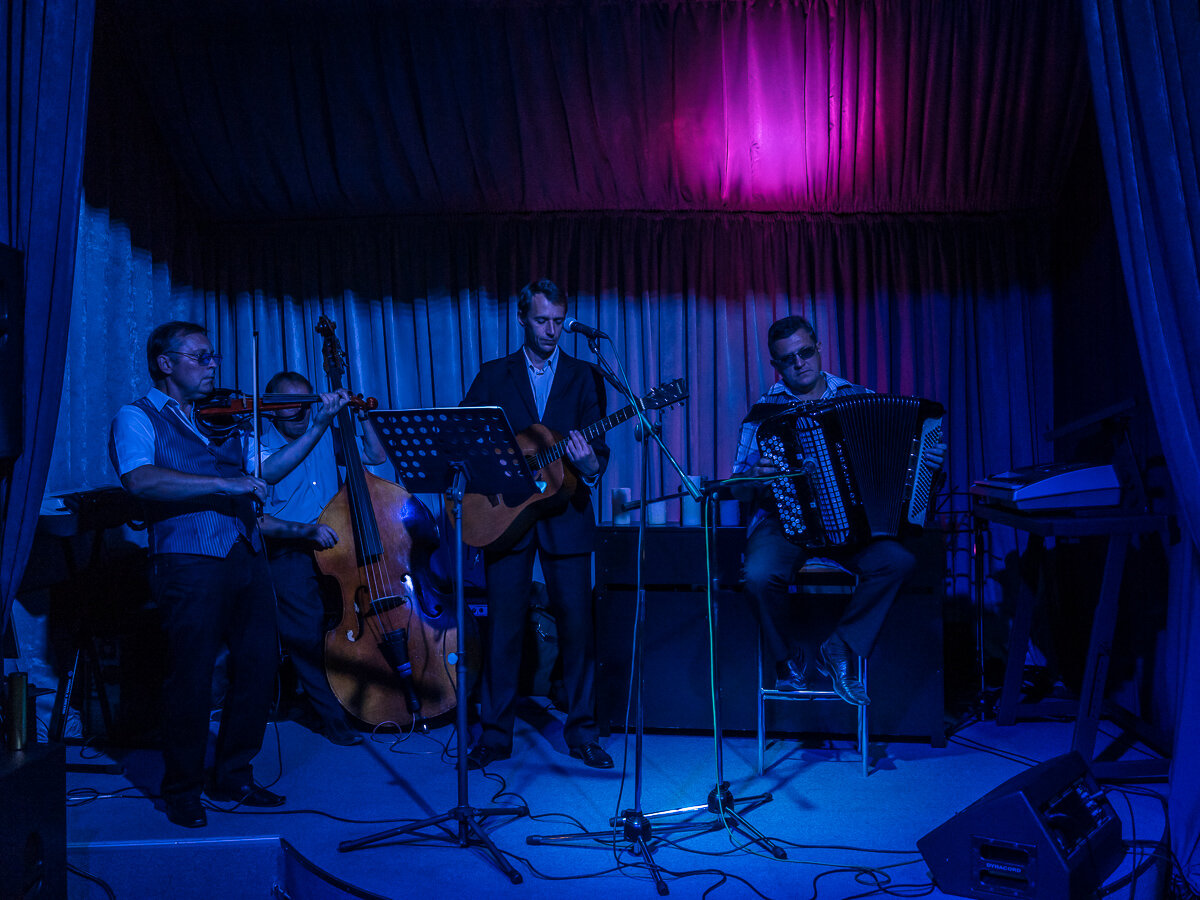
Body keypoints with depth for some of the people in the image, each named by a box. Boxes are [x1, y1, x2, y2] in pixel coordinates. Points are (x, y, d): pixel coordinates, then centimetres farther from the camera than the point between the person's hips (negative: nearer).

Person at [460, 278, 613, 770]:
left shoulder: (584, 376, 8)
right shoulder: (493, 375, 10)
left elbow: (598, 445, 0)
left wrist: (591, 465, -22)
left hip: (565, 513, 0)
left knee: (577, 625, 1)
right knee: (504, 626, 3)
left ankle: (581, 732, 15)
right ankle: (495, 734, 16)